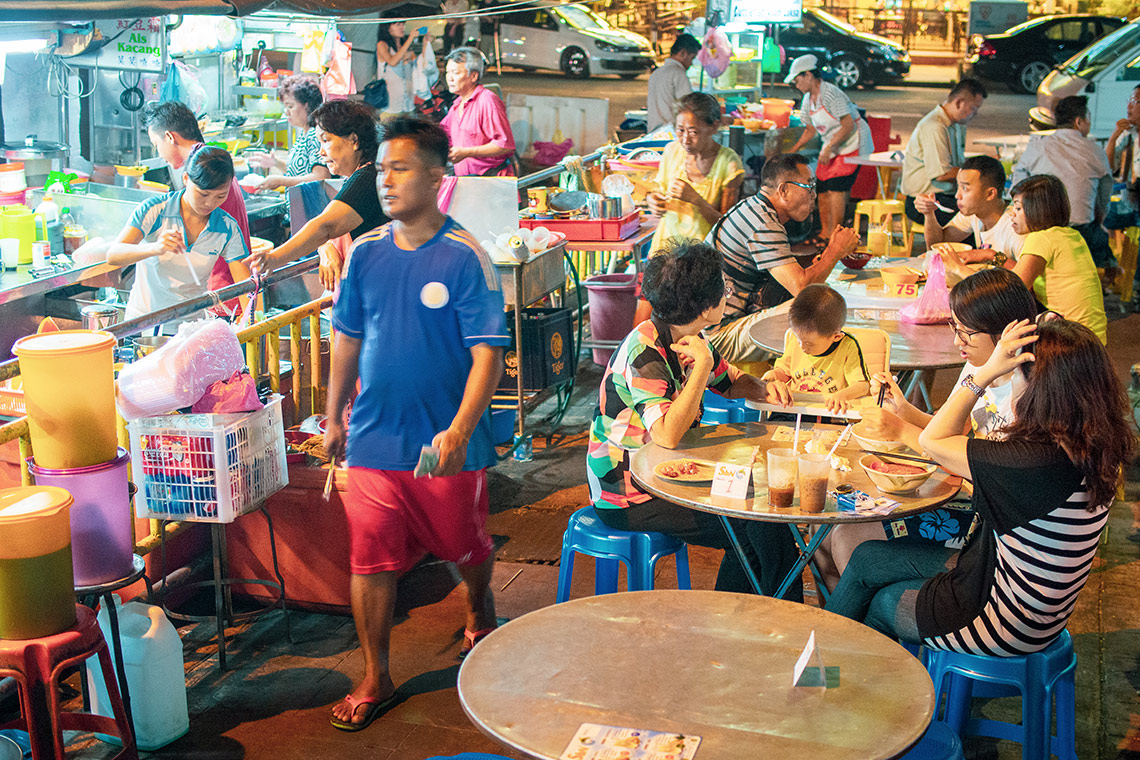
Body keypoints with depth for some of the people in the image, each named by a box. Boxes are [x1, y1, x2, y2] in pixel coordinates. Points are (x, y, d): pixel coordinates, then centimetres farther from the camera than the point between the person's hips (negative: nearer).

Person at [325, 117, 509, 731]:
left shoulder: (465, 258, -12)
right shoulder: (367, 254, 2)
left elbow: (487, 354, -15)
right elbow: (348, 340, 12)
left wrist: (459, 431, -25)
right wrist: (334, 419, 12)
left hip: (447, 445, -3)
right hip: (373, 439, 3)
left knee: (466, 549, 17)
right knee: (370, 560, 5)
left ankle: (480, 617, 48)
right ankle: (375, 680, 20)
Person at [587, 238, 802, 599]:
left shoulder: (686, 339, 2)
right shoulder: (645, 352, -26)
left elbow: (732, 381, 19)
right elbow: (667, 435, -38)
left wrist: (764, 387, -4)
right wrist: (702, 365, -33)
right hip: (630, 499, -9)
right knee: (763, 527, -11)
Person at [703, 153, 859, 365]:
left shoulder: (754, 208, 13)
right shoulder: (763, 226, -20)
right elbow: (801, 286, -25)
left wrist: (831, 252, 6)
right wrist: (837, 249, -9)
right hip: (720, 336, -11)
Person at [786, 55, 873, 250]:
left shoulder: (830, 93, -21)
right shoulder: (808, 100, 8)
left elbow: (849, 125, -23)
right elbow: (811, 130, 21)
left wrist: (829, 148, -26)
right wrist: (792, 151, 19)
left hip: (852, 143, -9)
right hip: (832, 145, 9)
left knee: (836, 186, -15)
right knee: (821, 186, 3)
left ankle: (835, 234, -11)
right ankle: (825, 232, 13)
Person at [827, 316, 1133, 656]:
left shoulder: (1043, 462, -36)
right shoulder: (1096, 446, -9)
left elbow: (932, 441, -21)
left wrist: (987, 371, -22)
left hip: (1007, 629, -9)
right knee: (866, 558, 18)